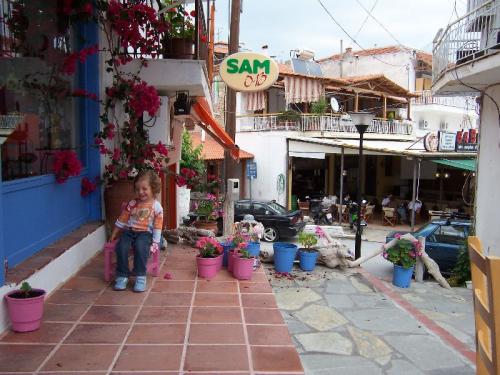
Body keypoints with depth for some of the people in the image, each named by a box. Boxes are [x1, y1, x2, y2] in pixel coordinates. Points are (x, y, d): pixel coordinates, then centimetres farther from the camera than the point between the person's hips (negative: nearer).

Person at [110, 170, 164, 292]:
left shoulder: (156, 206, -1)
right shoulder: (132, 204, 7)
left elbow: (157, 226, -2)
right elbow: (122, 219, 15)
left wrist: (155, 242, -9)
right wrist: (114, 234, 15)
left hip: (145, 233, -3)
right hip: (129, 231, 3)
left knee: (140, 246, -34)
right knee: (121, 246, -26)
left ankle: (141, 276, -22)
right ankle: (122, 276, -12)